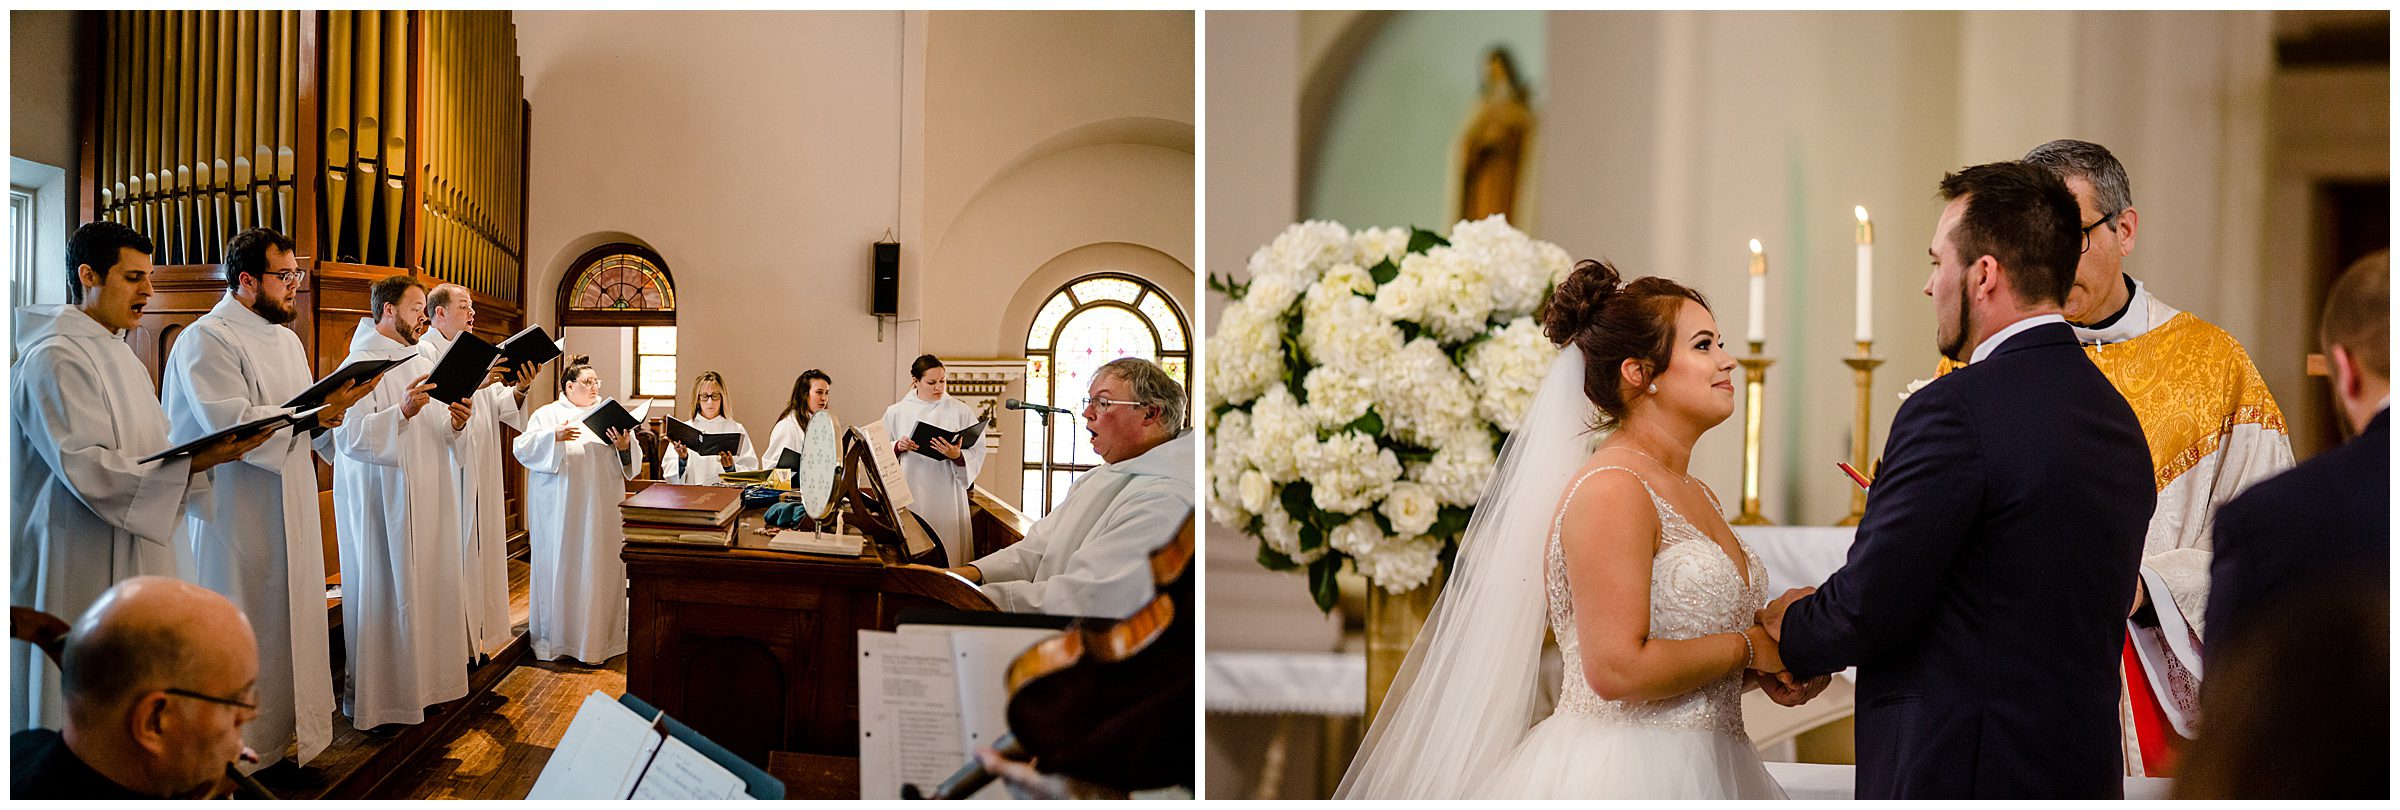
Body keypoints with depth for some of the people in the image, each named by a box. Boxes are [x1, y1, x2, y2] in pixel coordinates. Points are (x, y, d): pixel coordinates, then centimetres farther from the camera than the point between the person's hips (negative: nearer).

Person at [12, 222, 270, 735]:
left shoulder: (116, 352, 16)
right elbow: (89, 470, -23)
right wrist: (196, 462, -28)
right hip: (84, 572, -10)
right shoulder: (56, 358, -15)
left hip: (138, 557, 10)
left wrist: (210, 450, -1)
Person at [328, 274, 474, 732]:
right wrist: (402, 412, -31)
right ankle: (373, 699, 2)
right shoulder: (361, 364, -10)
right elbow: (348, 434, -20)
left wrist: (453, 423, -1)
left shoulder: (423, 363, 15)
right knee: (382, 591, -5)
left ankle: (418, 683, 16)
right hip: (380, 498, -8)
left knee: (424, 587, 7)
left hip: (425, 497, 8)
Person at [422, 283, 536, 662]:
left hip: (480, 475, 8)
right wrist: (476, 383, -28)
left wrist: (519, 390, -7)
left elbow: (497, 407, 11)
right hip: (447, 474, -8)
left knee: (478, 548, 9)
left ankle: (475, 634, 15)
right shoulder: (424, 352, -8)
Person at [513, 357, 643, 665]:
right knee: (559, 569, -2)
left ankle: (597, 639, 6)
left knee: (600, 570, 0)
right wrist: (554, 437, -20)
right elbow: (523, 448, -6)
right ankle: (556, 638, 7)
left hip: (601, 510, 2)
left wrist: (624, 447, -11)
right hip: (559, 509, -2)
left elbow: (632, 463, 11)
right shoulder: (547, 415, 8)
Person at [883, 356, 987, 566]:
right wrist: (897, 447, -10)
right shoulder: (895, 412, 9)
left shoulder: (961, 412, 5)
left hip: (946, 499, -1)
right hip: (908, 497, 1)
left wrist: (957, 456, -20)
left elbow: (977, 454, 0)